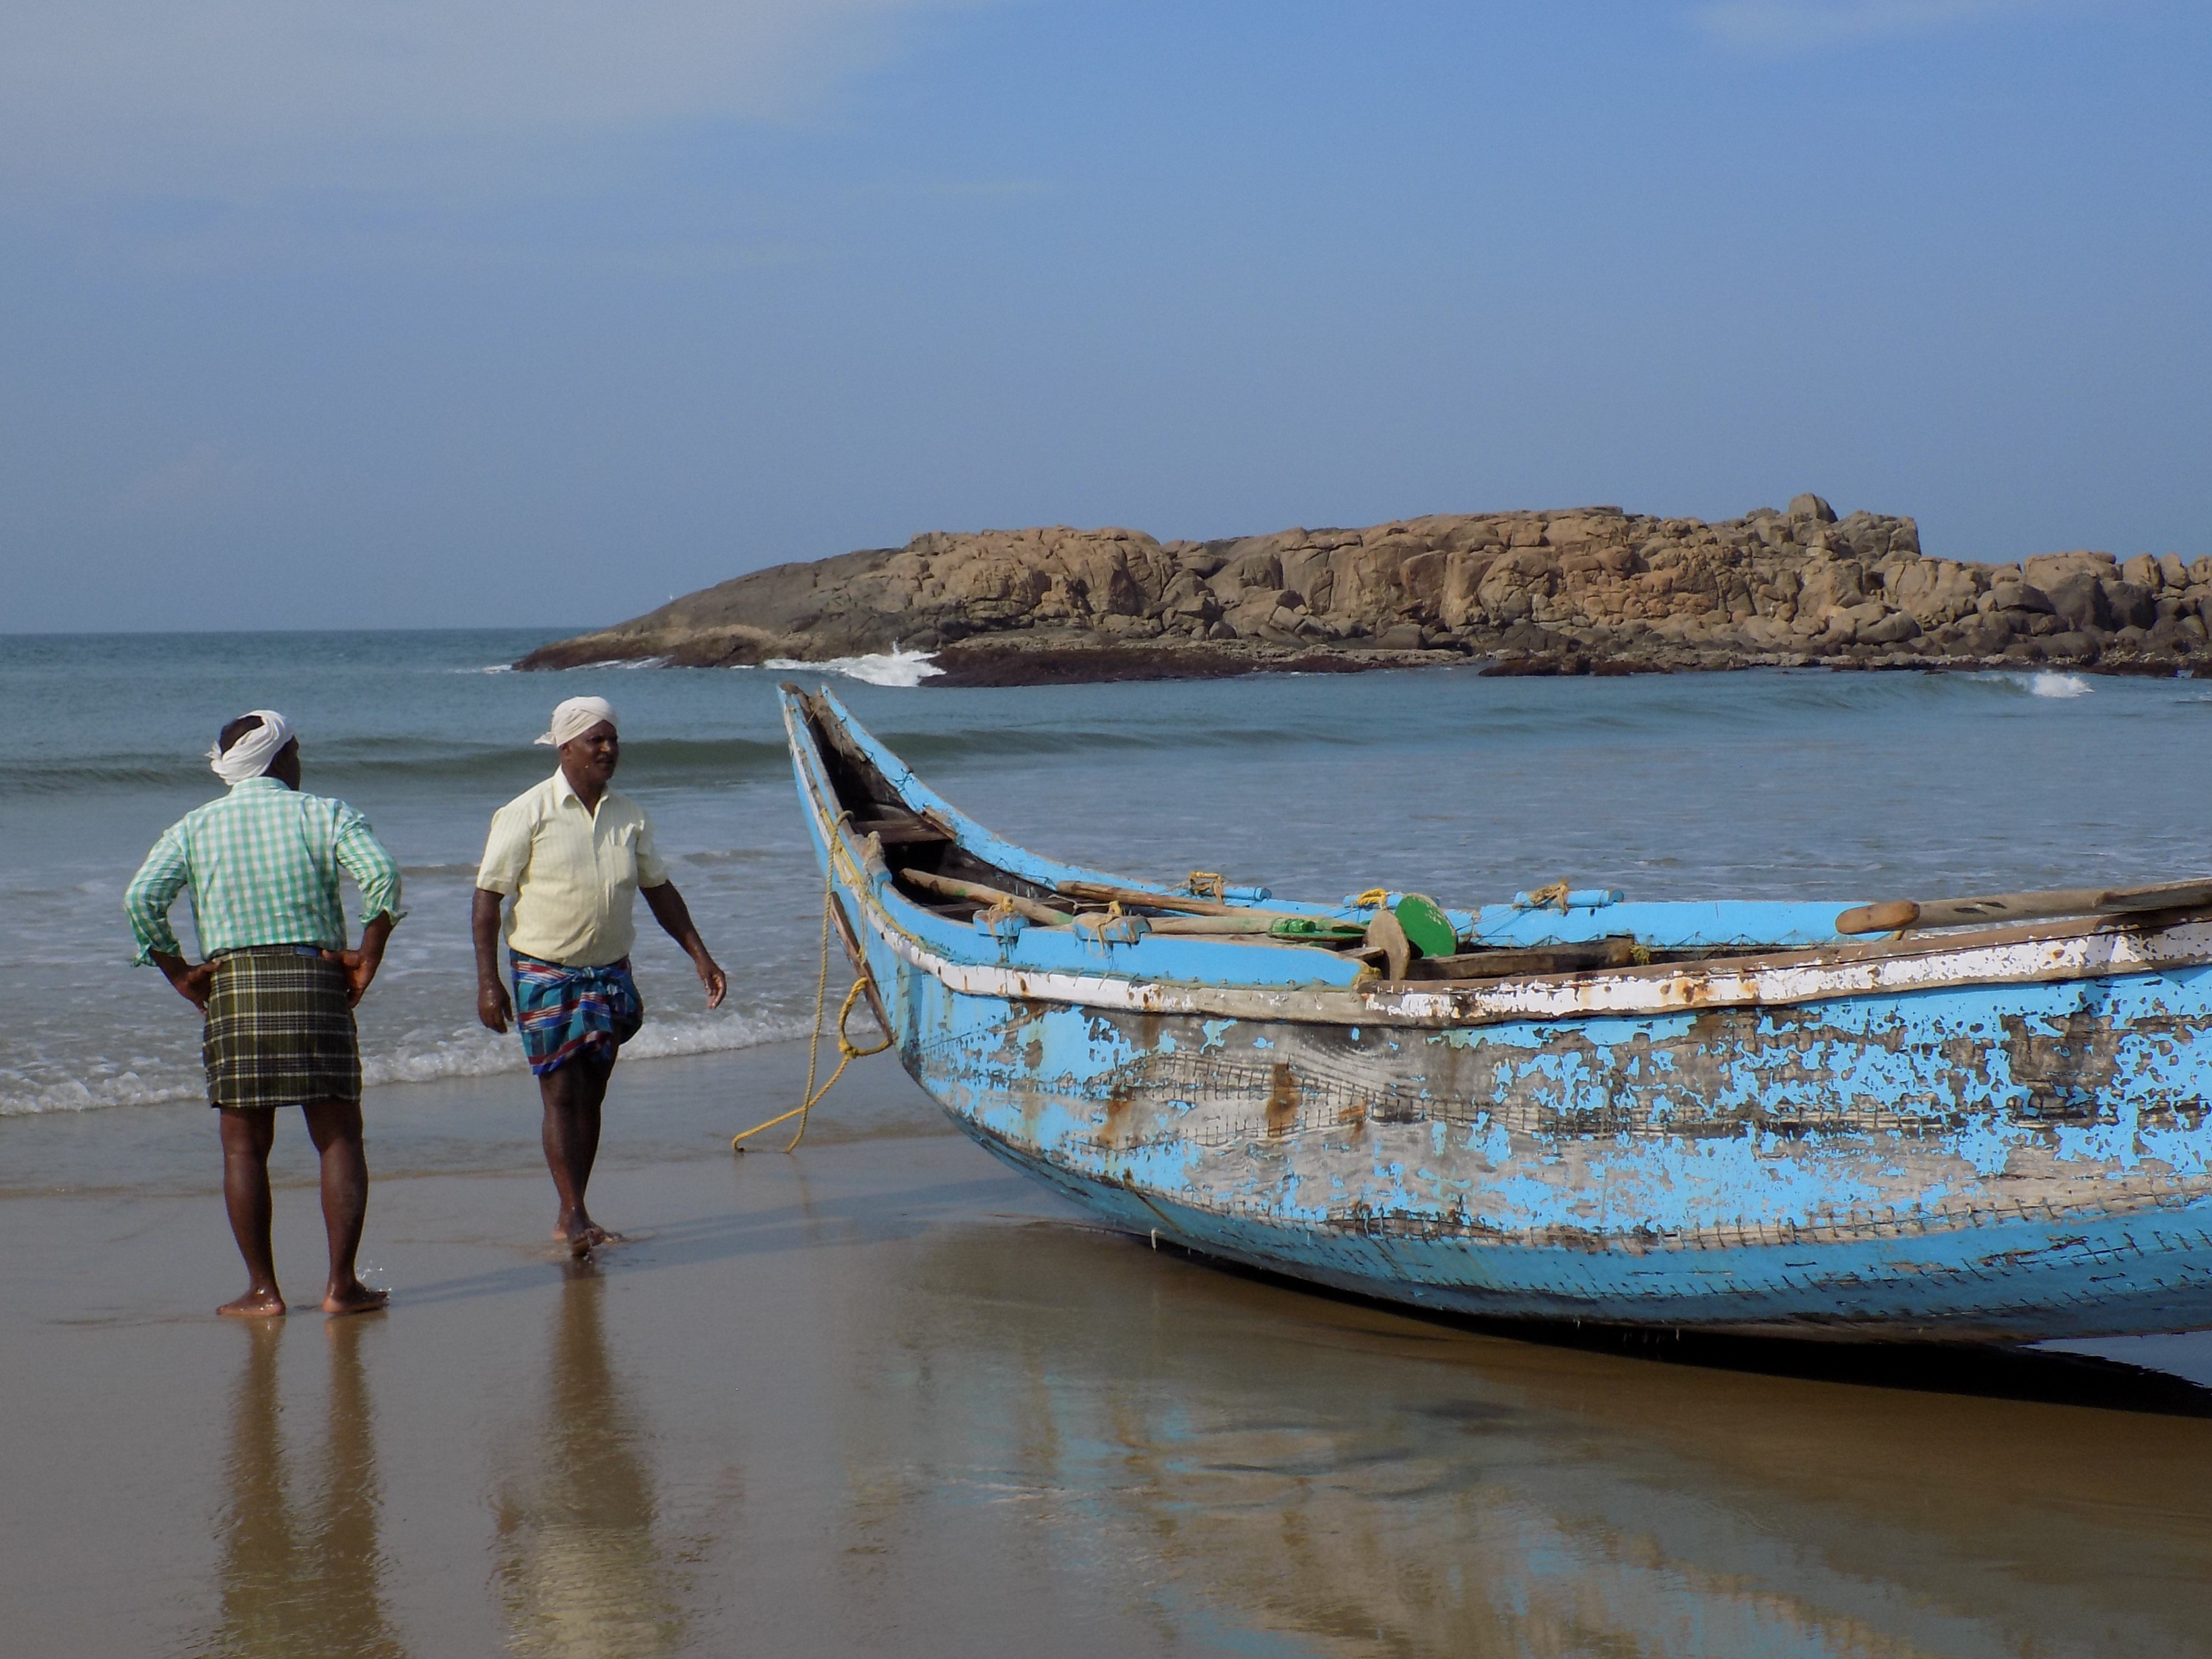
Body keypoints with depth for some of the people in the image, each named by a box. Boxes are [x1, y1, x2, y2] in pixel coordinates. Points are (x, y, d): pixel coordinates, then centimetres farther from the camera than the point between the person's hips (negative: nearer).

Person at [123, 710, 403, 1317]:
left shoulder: (194, 827, 9)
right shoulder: (325, 814, 3)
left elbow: (141, 898, -5)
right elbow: (381, 875, -13)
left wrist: (179, 972, 3)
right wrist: (368, 958, -5)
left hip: (232, 987, 1)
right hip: (316, 980, -1)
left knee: (244, 1146, 7)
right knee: (339, 1138, 5)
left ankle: (262, 1290, 5)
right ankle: (341, 1284, 1)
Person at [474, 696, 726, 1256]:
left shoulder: (629, 816, 5)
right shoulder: (526, 815, -10)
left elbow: (659, 889, 16)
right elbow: (488, 896, -8)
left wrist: (700, 956, 11)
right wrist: (488, 982, -14)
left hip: (610, 972, 5)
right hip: (545, 974, -5)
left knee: (591, 1096, 8)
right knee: (561, 1095, -7)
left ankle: (572, 1217, 16)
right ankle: (573, 1215, -5)